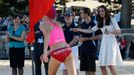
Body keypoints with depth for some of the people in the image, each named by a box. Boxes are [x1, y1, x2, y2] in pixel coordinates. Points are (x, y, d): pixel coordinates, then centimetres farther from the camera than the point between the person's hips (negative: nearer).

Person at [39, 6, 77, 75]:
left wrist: (45, 53, -22)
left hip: (56, 53, -3)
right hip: (67, 50, 4)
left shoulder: (43, 25, 7)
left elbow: (47, 34, -16)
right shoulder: (58, 24, 24)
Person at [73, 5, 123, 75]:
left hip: (111, 42, -6)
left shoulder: (112, 20, 2)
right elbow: (90, 30, 14)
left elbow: (119, 31, -4)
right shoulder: (100, 23, 17)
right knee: (102, 66, -1)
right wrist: (78, 30, 9)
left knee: (110, 65, -17)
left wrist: (110, 32, -20)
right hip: (104, 43, 6)